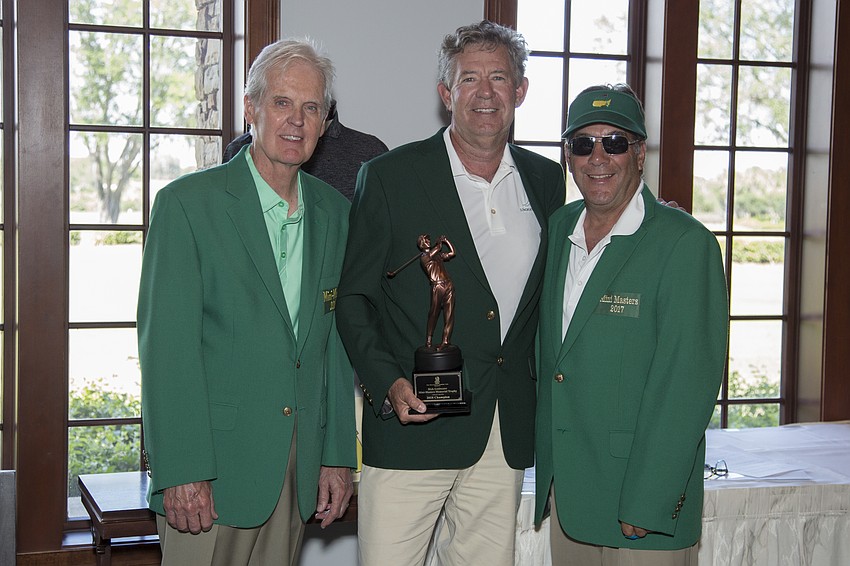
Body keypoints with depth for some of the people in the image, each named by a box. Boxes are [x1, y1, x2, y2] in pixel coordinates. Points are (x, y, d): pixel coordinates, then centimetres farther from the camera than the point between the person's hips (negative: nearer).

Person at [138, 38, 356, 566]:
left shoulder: (334, 211, 9)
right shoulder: (187, 203, -7)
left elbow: (336, 341, 12)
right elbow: (166, 344, -12)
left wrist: (338, 455, 9)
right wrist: (181, 471, -17)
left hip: (299, 464, 5)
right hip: (211, 465, -4)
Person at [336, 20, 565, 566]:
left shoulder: (546, 180, 9)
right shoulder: (389, 177, -4)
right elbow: (353, 299, -2)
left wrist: (542, 384, 8)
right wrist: (389, 384, -15)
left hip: (509, 432, 4)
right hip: (412, 423, -4)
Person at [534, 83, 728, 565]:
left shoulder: (685, 243, -13)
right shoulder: (558, 228, 8)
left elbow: (687, 386, -17)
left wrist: (645, 508, -19)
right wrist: (550, 471, 9)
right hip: (564, 492, 6)